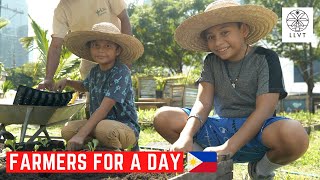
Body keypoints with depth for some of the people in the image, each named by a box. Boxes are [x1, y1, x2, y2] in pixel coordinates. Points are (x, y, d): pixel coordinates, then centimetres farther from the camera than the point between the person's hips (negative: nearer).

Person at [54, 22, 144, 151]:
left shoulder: (121, 73, -18)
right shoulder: (95, 71, 6)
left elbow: (104, 109, -26)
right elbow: (85, 86, 33)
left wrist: (81, 135, -31)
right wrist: (67, 82, 13)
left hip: (126, 127, -7)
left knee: (104, 128, -38)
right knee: (67, 130, -14)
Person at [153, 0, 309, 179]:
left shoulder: (265, 58, -6)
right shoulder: (211, 62, 7)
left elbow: (264, 110, -16)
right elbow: (203, 103, -5)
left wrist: (227, 149, -28)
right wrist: (186, 137, -28)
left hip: (255, 130, -3)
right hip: (220, 128, 3)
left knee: (295, 135, -38)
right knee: (163, 118, -15)